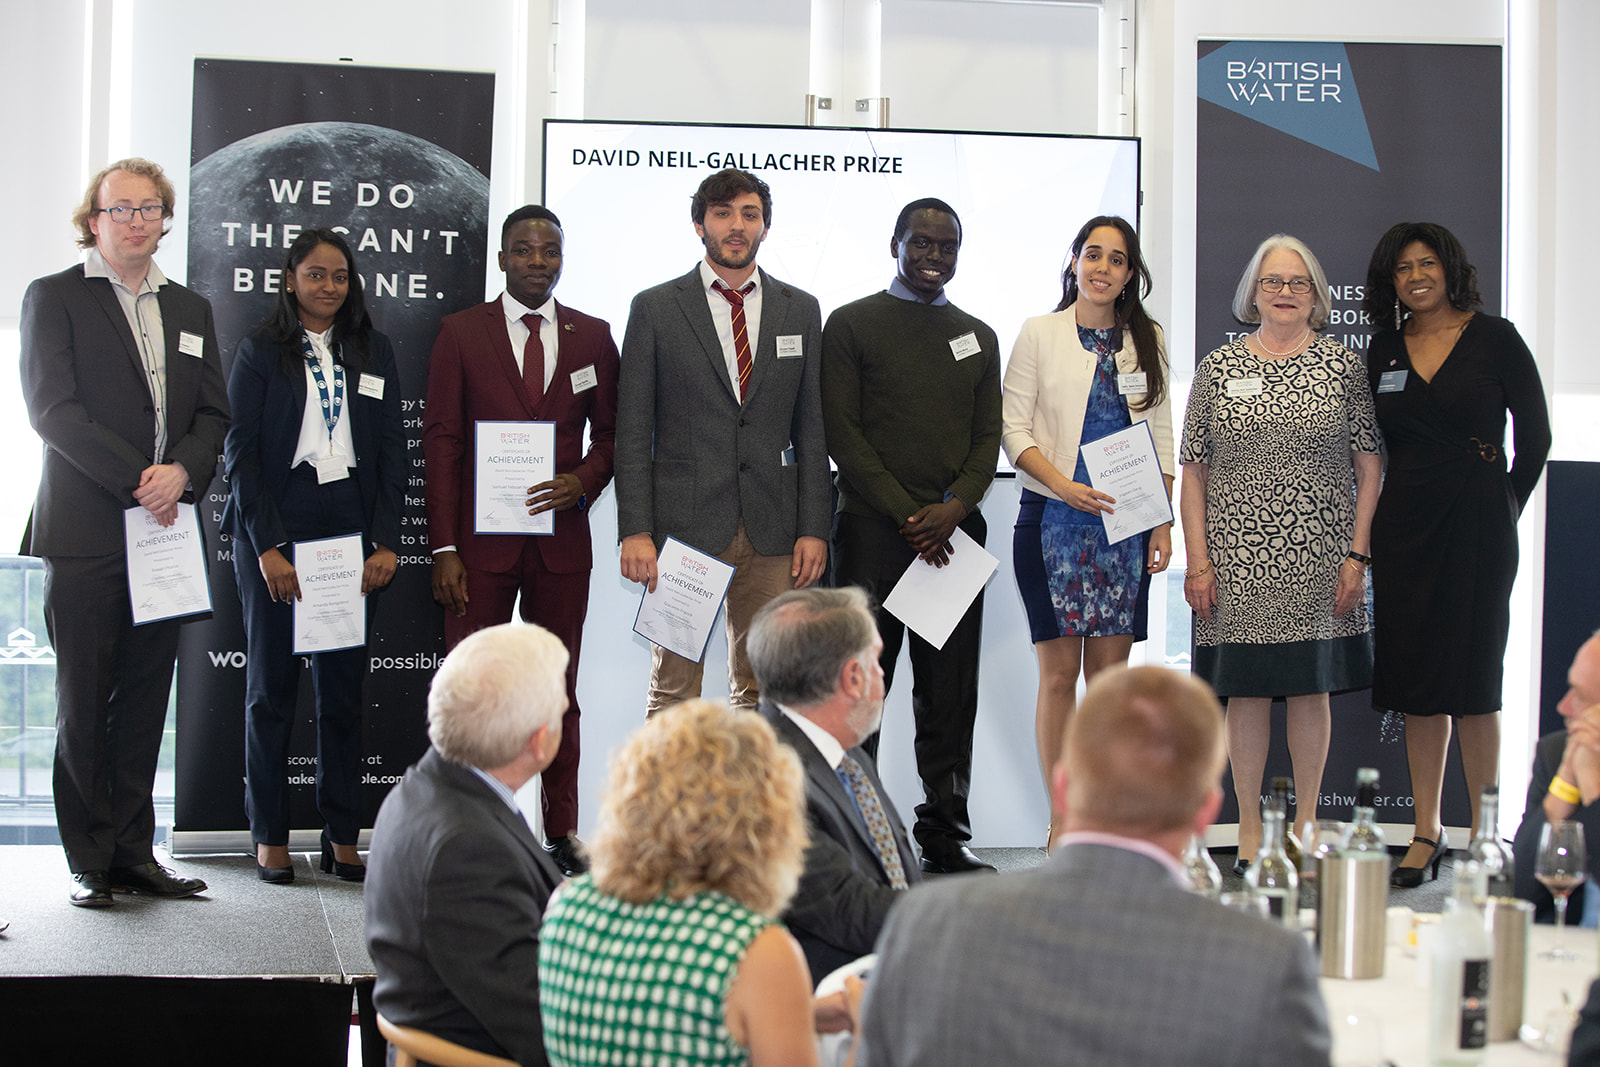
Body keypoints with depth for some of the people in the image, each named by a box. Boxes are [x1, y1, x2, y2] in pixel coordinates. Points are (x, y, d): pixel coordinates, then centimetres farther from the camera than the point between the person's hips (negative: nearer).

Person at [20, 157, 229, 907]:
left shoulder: (189, 310, 18)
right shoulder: (53, 298, 2)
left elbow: (214, 414, 12)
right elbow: (52, 408, -8)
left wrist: (182, 472, -8)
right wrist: (134, 480, -14)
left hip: (164, 530, 4)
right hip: (85, 530, -4)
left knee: (146, 698, 6)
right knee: (84, 702, -1)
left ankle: (134, 851, 13)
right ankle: (91, 862, 7)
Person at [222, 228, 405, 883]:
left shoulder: (373, 352, 12)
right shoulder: (261, 351, 3)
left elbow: (393, 451, 10)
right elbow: (241, 452, -2)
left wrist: (385, 542, -1)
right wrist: (267, 547, -10)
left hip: (352, 531, 2)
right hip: (275, 530, -2)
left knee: (344, 686, 2)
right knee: (271, 684, 1)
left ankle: (343, 839, 6)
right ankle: (270, 837, 8)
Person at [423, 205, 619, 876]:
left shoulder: (593, 336, 9)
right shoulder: (461, 333, 2)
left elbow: (611, 431, 15)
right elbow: (440, 442, -1)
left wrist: (585, 481, -8)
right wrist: (444, 548, -7)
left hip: (560, 539, 2)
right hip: (480, 540, -2)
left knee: (558, 691, 7)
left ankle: (561, 831, 16)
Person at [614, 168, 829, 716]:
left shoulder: (801, 310, 11)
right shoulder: (654, 308, 4)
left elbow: (811, 428, 10)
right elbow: (633, 429, 1)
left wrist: (813, 529, 2)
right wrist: (635, 530, -8)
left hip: (772, 530, 2)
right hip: (683, 526, -2)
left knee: (762, 691, 5)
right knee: (674, 690, 0)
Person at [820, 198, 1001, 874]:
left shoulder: (978, 337, 18)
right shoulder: (851, 325, 4)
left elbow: (989, 436, 13)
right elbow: (841, 432, -3)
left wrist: (956, 505, -7)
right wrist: (906, 515, -10)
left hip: (954, 532, 4)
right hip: (872, 531, -4)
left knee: (950, 691, 4)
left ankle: (946, 837, 10)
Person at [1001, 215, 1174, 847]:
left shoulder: (1147, 341, 12)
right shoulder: (1039, 334, 3)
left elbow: (1160, 437, 13)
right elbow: (1014, 428, -1)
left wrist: (1162, 524, 5)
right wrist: (1063, 484, -15)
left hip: (1124, 525, 3)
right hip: (1054, 520, -3)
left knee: (1110, 671, 2)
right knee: (1060, 672, -3)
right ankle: (1062, 818, 2)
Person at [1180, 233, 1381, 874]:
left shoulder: (1342, 365, 5)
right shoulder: (1219, 367, 5)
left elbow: (1368, 466, 5)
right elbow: (1192, 470, 5)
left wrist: (1357, 555, -3)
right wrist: (1197, 560, -2)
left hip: (1319, 558, 0)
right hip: (1238, 561, 0)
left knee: (1313, 688, 6)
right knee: (1246, 690, 2)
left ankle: (1306, 824, 19)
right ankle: (1249, 831, 13)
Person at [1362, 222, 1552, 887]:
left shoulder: (1495, 339, -2)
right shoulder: (1384, 352, 9)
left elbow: (1535, 434, 1)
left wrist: (1504, 509, 2)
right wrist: (1366, 536, 7)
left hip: (1477, 526, -4)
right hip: (1404, 527, 4)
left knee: (1473, 680, -3)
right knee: (1417, 681, 6)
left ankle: (1485, 834, 5)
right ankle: (1427, 832, 12)